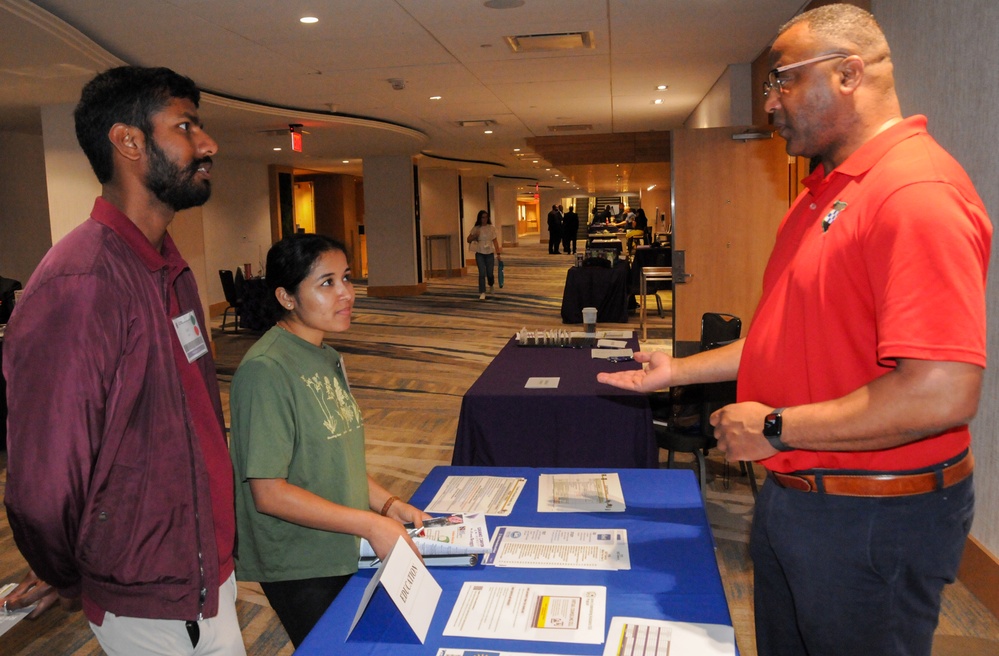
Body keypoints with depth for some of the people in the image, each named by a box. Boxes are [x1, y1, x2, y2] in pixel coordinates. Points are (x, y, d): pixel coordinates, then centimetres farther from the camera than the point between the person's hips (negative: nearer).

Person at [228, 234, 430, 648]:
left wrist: (386, 502, -1)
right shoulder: (266, 370, -23)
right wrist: (371, 524, -22)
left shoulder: (327, 359, 6)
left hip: (346, 552, 8)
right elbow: (269, 492, -24)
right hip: (301, 570, -8)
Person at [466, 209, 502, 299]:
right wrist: (474, 236, -15)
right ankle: (482, 293, -6)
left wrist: (498, 253, -3)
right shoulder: (476, 228, 0)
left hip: (490, 253, 1)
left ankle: (491, 286, 39)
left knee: (489, 273, 7)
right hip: (480, 254, -1)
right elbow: (468, 240, 5)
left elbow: (495, 241, 2)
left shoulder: (491, 228, 2)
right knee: (482, 273, -10)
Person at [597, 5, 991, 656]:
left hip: (871, 524, -9)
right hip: (792, 497, 9)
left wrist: (776, 428, -21)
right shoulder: (827, 191, 11)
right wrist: (677, 370, 14)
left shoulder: (918, 192, -22)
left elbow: (944, 392, -31)